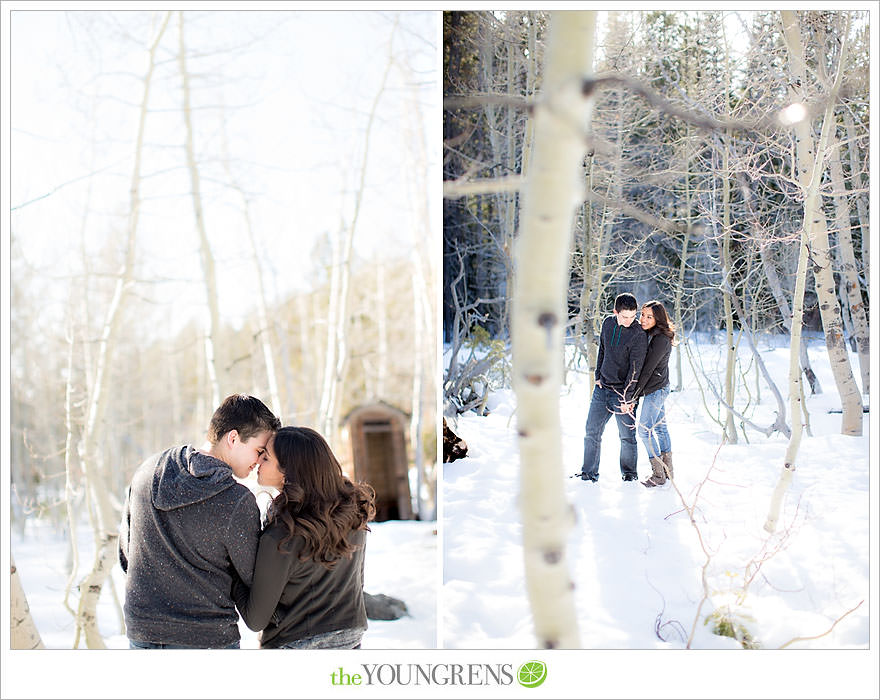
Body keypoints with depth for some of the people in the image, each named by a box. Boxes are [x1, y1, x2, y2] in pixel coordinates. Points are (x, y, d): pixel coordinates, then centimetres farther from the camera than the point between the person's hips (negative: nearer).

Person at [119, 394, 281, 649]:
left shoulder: (148, 469, 1)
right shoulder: (237, 502, -20)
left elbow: (126, 552, 11)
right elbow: (254, 578, -8)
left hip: (140, 629, 6)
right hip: (206, 639, -6)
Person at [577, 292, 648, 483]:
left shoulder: (638, 334, -16)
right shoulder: (608, 323, 3)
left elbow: (635, 369, -17)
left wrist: (626, 398, -18)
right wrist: (598, 376, 10)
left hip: (622, 392, -5)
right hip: (602, 389, 5)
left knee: (627, 436, 2)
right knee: (592, 432, 7)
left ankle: (629, 473, 20)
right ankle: (589, 473, 17)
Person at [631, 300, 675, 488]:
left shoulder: (661, 340, -22)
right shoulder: (647, 334, 7)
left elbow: (647, 369, -22)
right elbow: (641, 364, 14)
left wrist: (633, 395, -19)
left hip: (656, 389, -10)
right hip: (658, 388, 10)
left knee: (645, 430, -9)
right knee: (659, 427, 16)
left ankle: (658, 475, -3)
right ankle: (667, 470, 26)